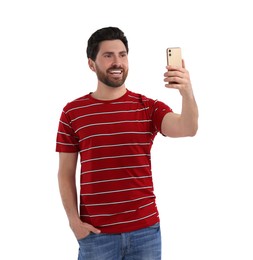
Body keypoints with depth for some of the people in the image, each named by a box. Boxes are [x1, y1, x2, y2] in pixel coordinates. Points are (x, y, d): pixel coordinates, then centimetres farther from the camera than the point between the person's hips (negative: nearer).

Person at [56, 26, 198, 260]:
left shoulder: (150, 108, 1)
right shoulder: (73, 112, 0)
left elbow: (187, 129, -18)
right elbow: (66, 173, 3)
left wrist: (187, 93, -36)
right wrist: (74, 220, -7)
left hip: (145, 229, 1)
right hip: (95, 233, -1)